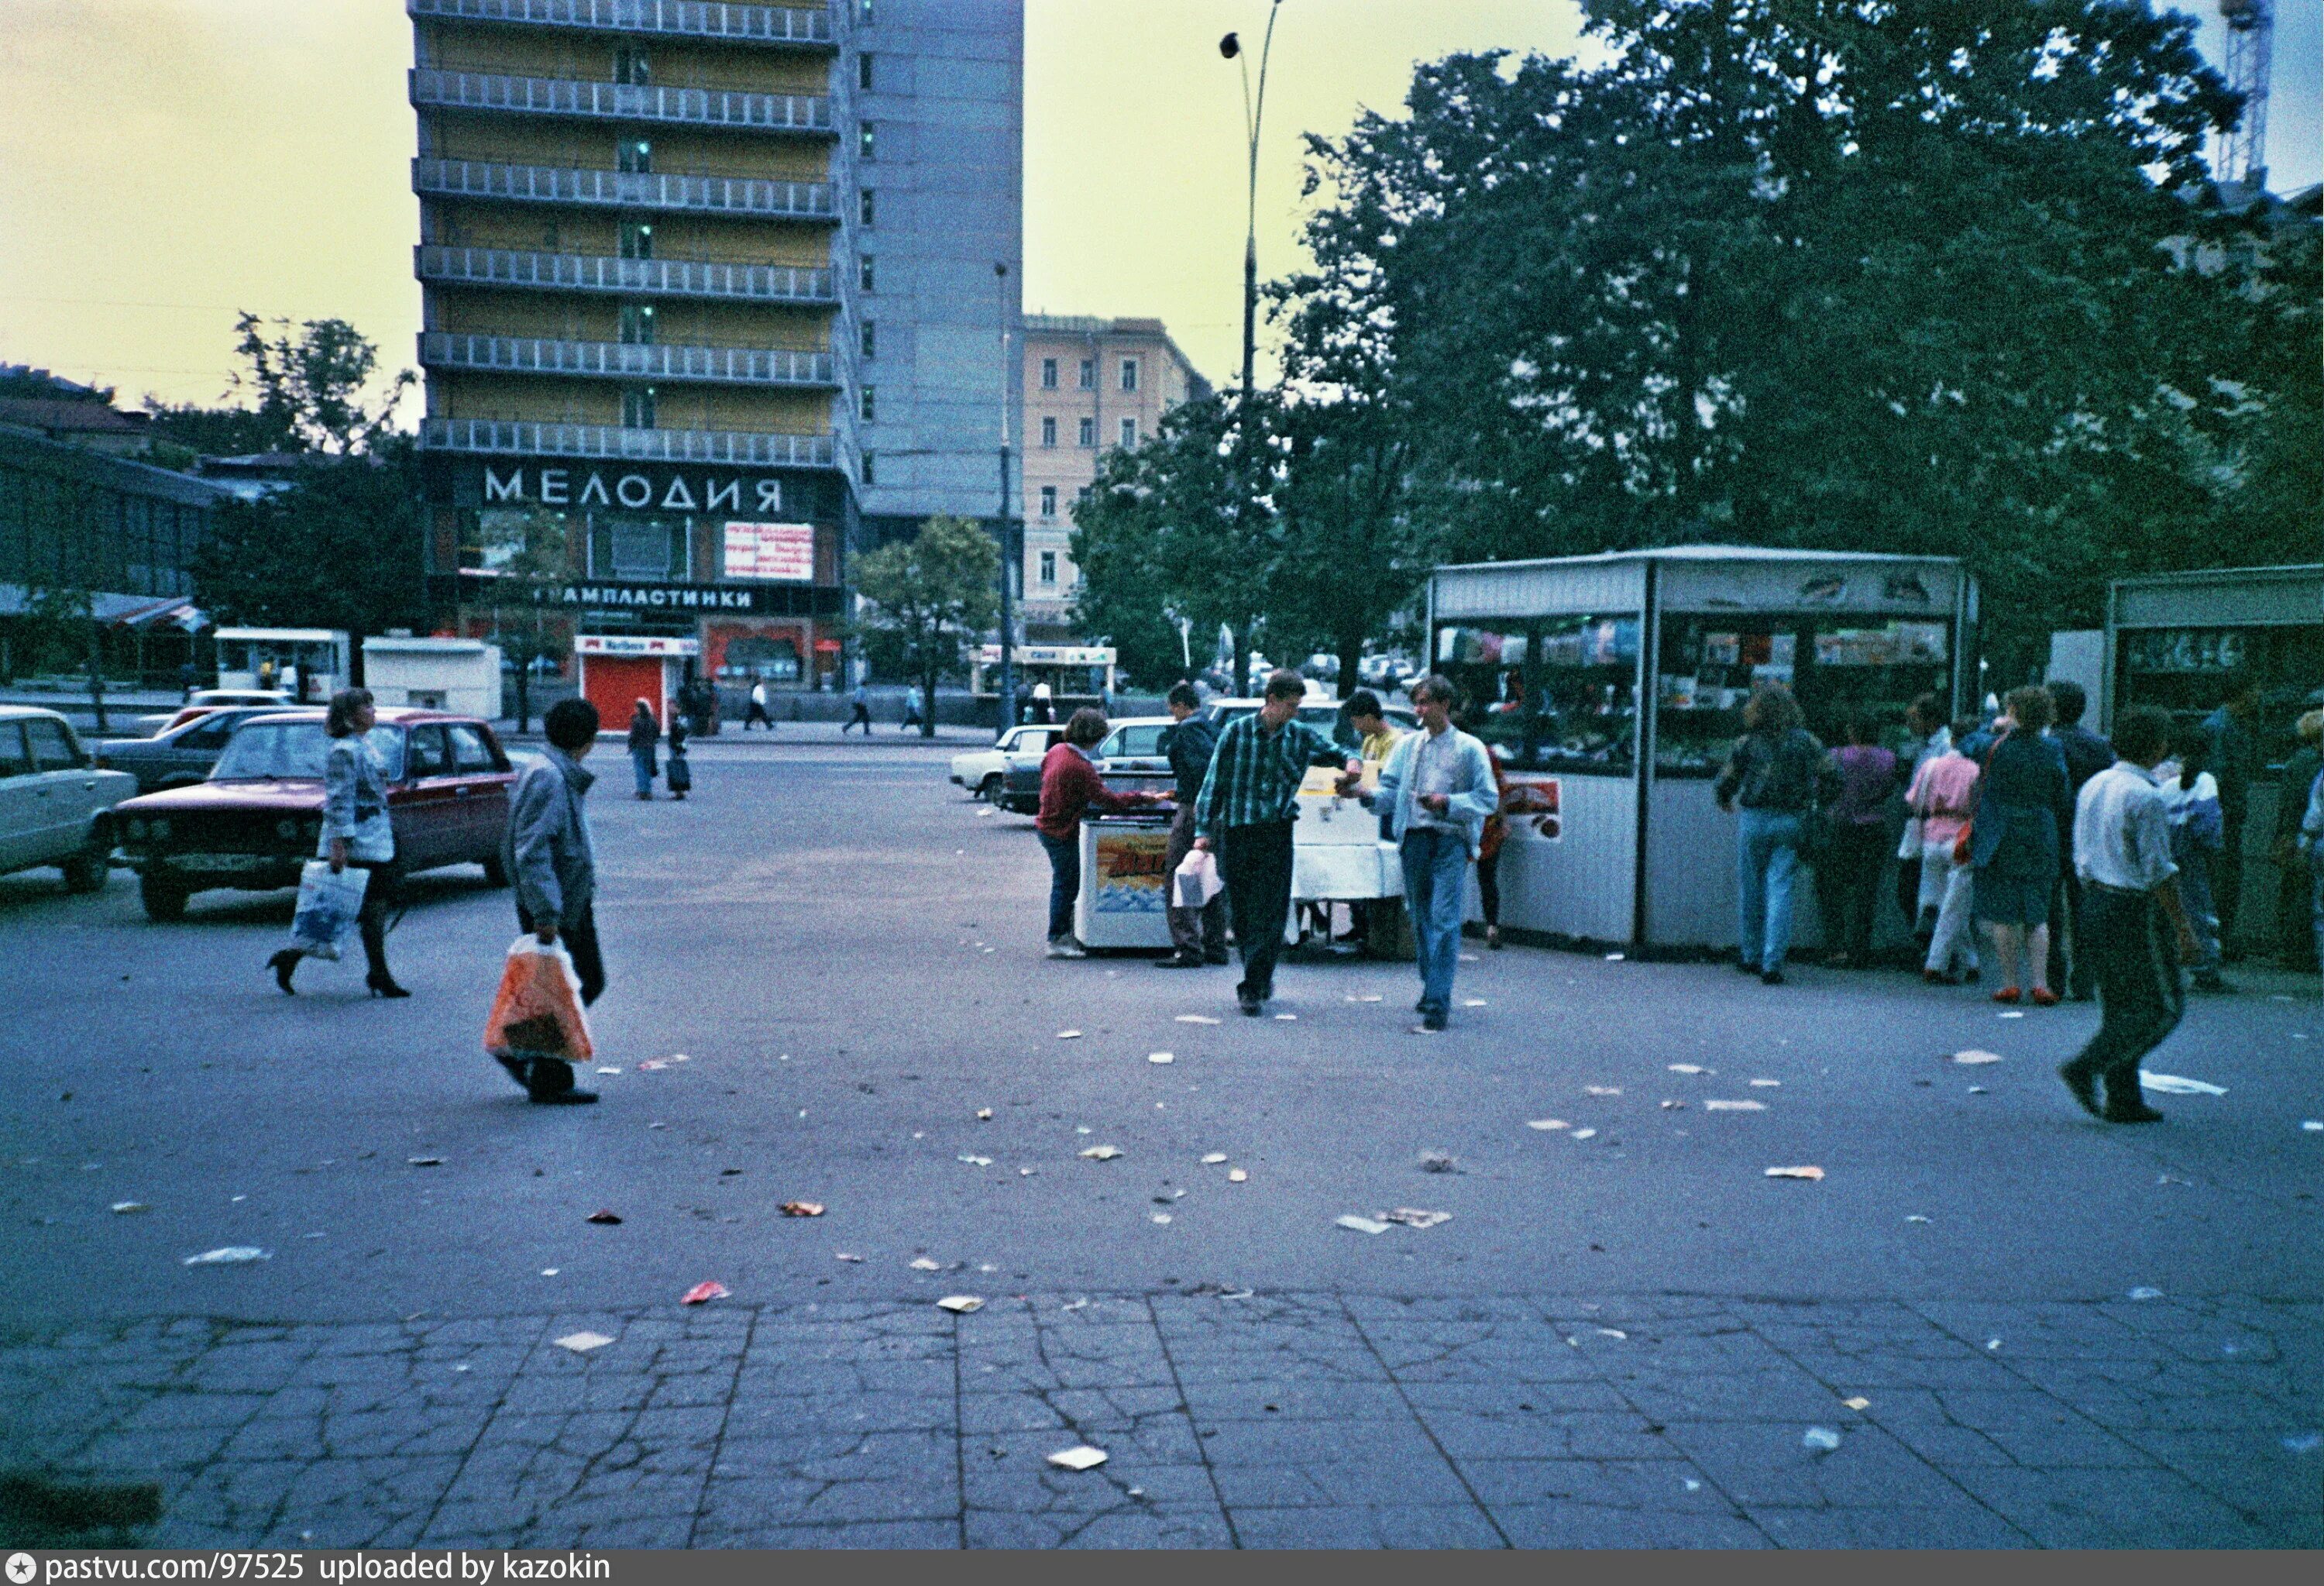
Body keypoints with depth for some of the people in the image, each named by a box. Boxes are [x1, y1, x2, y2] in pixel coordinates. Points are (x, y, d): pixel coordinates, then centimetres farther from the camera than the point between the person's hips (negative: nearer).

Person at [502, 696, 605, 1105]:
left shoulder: (565, 776, 13)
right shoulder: (547, 778, -19)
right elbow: (531, 852, -24)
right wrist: (545, 913, -26)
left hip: (573, 903, 10)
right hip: (552, 906, -10)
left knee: (590, 980, 15)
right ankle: (548, 1083, 10)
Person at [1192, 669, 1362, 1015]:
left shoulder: (1302, 736, 7)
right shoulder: (1236, 732, 1)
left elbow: (1336, 753, 22)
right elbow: (1213, 782, 3)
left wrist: (1351, 762, -2)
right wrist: (1203, 830, -3)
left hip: (1277, 835, 1)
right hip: (1235, 833, -1)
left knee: (1269, 915, -7)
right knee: (1241, 913, 6)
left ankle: (1252, 989, -4)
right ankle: (1261, 980, 24)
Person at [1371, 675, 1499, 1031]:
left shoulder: (1469, 748, 2)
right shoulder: (1407, 746, 14)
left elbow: (1490, 799, -1)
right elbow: (1390, 789, 8)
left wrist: (1447, 803, -14)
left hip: (1451, 841, -5)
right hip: (1413, 838, 5)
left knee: (1445, 921, -11)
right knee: (1420, 918, 12)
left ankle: (1438, 1002, -13)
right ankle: (1431, 986, 28)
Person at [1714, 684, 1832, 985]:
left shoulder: (1747, 743, -1)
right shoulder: (1804, 740, 1)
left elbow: (1724, 783, 2)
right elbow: (1829, 773, -3)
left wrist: (1726, 802, 23)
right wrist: (1809, 800, 13)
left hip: (1754, 821, 0)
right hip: (1791, 823, 1)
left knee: (1750, 889, 13)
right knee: (1780, 890, -1)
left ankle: (1750, 956, 24)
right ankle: (1772, 963, -8)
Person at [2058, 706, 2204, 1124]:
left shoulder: (2093, 787, 8)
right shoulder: (2146, 797, -17)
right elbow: (2157, 872, -17)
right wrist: (2183, 928, -11)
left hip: (2094, 901, 8)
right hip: (2134, 909, -8)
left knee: (2118, 1005, 14)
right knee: (2163, 1004, 3)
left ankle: (2123, 1100, 16)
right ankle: (2087, 1068, -6)